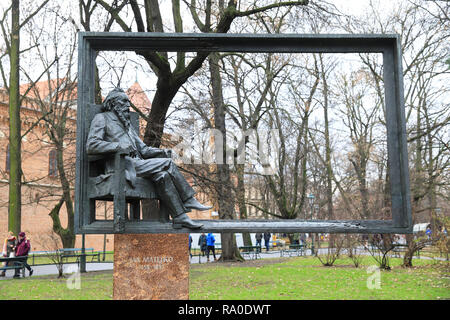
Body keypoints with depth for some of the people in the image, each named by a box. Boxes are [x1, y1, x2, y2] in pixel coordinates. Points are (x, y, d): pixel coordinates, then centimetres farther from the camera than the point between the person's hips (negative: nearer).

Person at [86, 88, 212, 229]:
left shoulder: (126, 124, 32)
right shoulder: (102, 118, 8)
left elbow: (143, 149, 25)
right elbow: (91, 145, -9)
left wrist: (162, 151, 4)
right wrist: (119, 146, -21)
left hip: (136, 164, 7)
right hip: (121, 166, -7)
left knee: (163, 175, -19)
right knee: (167, 164, -19)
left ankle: (179, 217, -21)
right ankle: (189, 200, -11)